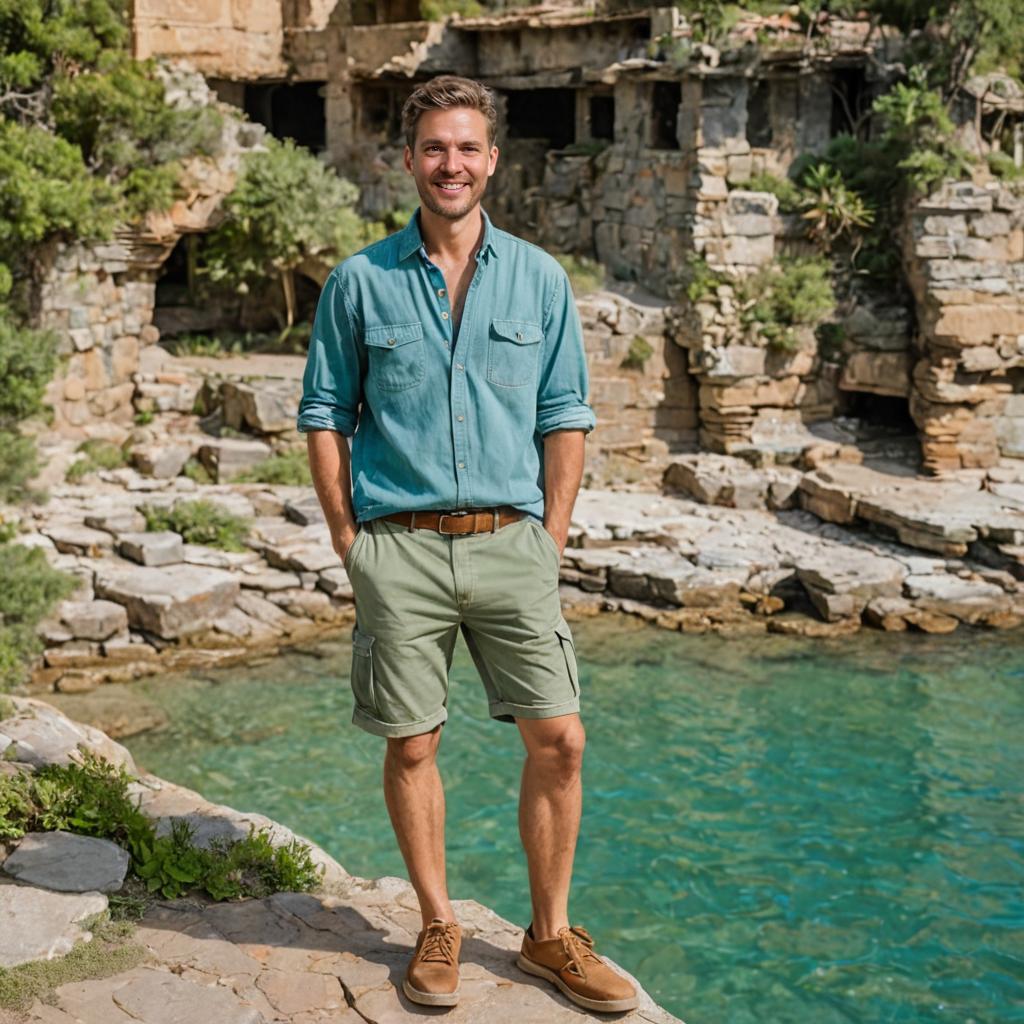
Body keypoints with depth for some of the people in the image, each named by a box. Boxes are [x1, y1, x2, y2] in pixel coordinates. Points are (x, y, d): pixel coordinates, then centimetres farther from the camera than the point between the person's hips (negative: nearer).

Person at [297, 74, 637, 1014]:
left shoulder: (540, 279, 7)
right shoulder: (360, 283, 4)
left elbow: (565, 415, 8)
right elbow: (325, 416, 7)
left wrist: (551, 540, 2)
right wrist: (349, 543, 0)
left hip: (510, 540, 1)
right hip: (400, 547, -1)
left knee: (559, 740, -1)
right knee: (412, 747, 5)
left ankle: (551, 934, 16)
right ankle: (439, 929, 23)